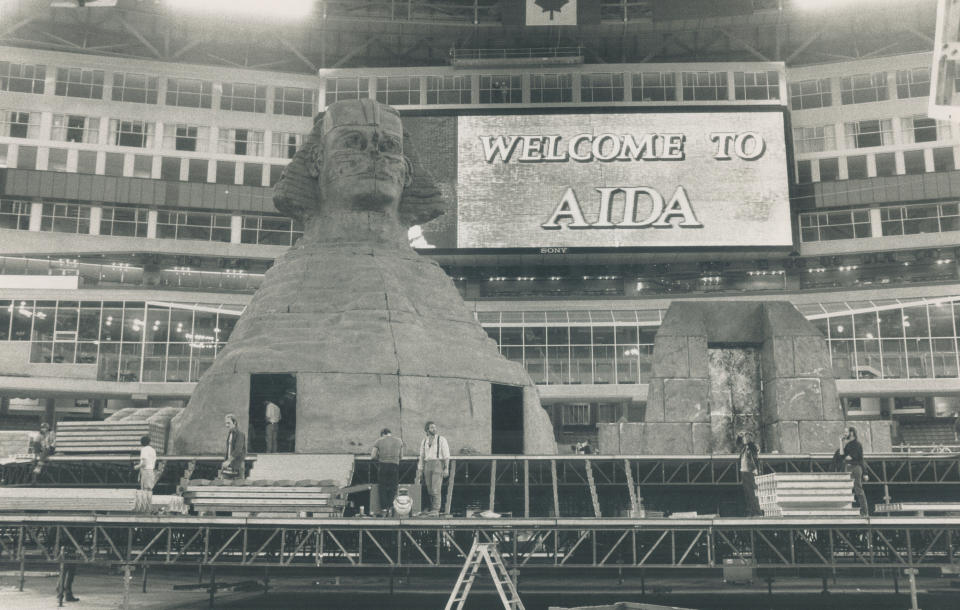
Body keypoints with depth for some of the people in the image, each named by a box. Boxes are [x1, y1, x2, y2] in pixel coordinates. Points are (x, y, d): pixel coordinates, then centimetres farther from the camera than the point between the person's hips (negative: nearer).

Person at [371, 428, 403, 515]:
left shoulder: (379, 441, 2)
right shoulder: (399, 441, 9)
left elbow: (373, 456, 0)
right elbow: (401, 456, 12)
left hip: (382, 465, -1)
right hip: (395, 465, 1)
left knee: (383, 487, 9)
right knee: (393, 487, 9)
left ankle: (385, 507, 6)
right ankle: (391, 507, -1)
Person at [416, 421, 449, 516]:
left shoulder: (441, 439, -1)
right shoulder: (424, 441, 12)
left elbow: (446, 455, -5)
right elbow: (421, 456, 15)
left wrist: (447, 469, -13)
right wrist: (419, 470, 10)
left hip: (438, 465, -5)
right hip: (427, 466, 5)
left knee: (436, 489, -11)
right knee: (430, 490, 4)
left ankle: (436, 510, -8)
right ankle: (433, 509, 13)